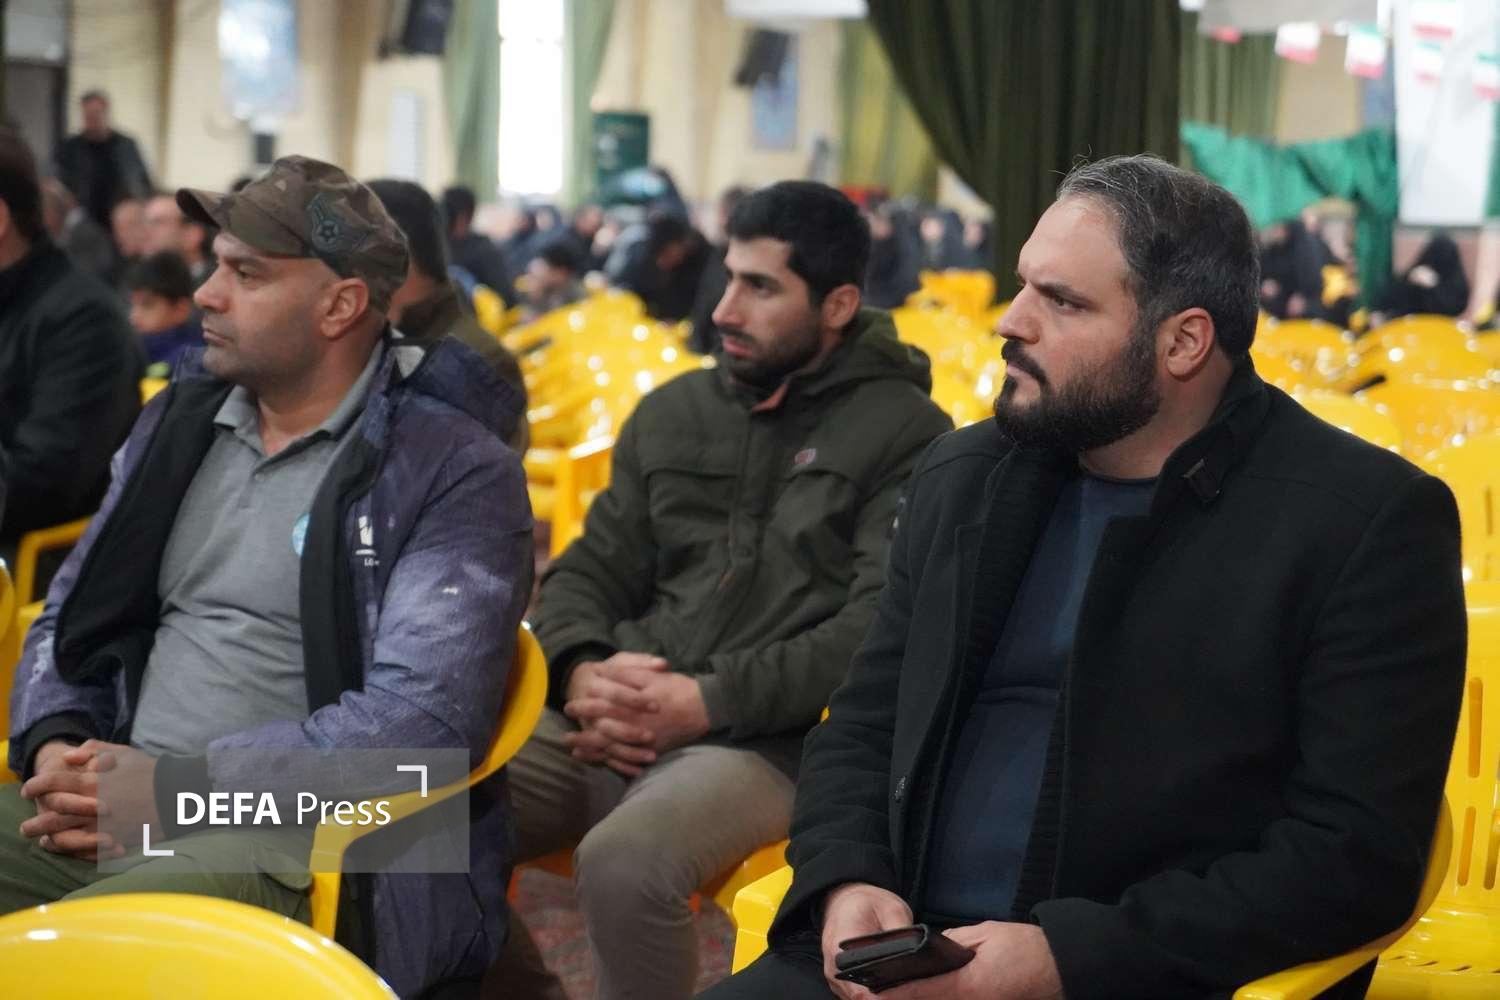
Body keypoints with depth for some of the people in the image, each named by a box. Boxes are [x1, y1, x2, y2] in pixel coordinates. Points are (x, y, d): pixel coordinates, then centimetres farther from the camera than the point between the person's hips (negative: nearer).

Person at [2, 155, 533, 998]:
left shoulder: (453, 471, -6)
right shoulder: (180, 422, 16)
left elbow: (423, 718, -16)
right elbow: (69, 620, 21)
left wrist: (179, 787, -18)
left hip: (313, 845, -6)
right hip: (117, 807, 7)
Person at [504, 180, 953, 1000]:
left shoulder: (904, 433, 0)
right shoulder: (672, 413, 18)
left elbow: (883, 626, -11)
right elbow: (590, 571, 17)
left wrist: (709, 702, -17)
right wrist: (583, 673, -6)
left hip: (770, 740, -5)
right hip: (617, 723, 5)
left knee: (622, 864, -35)